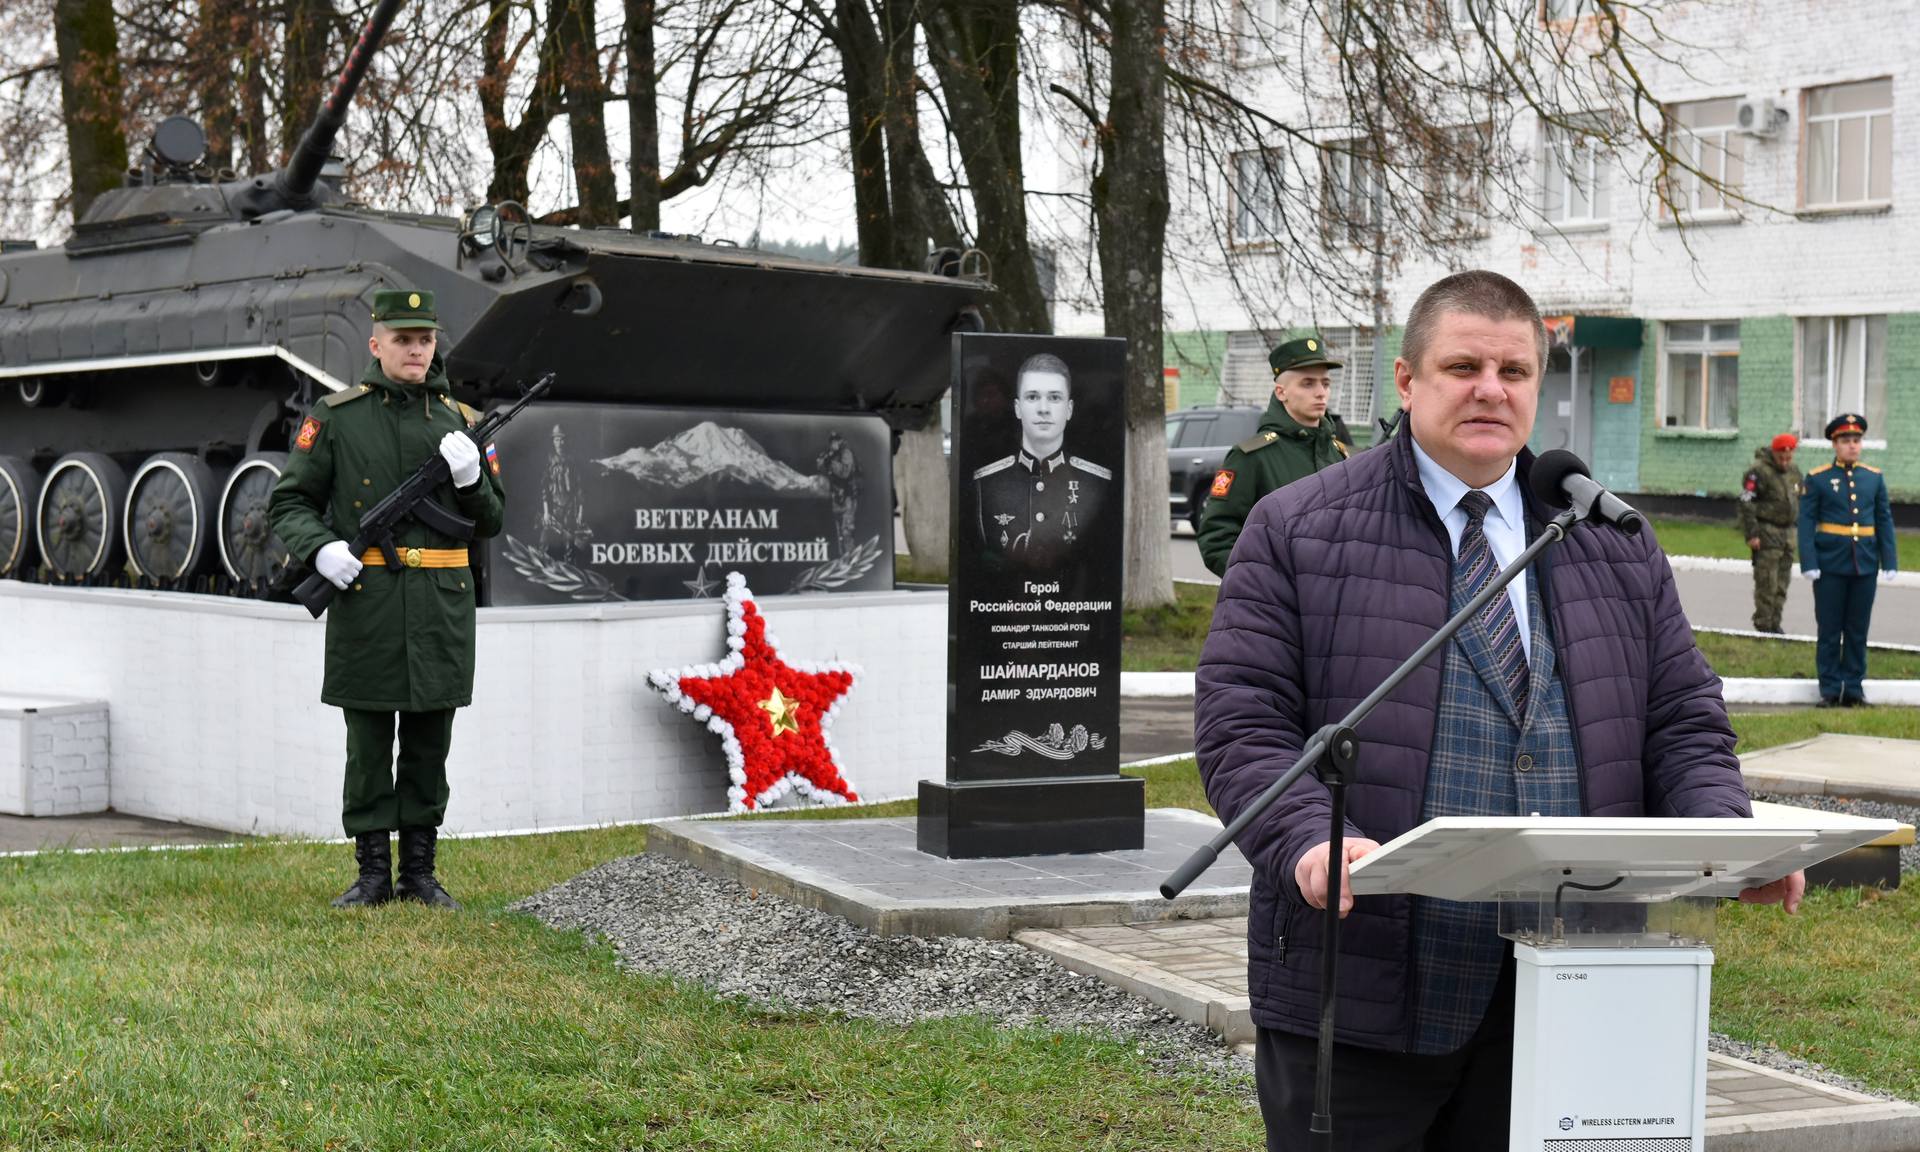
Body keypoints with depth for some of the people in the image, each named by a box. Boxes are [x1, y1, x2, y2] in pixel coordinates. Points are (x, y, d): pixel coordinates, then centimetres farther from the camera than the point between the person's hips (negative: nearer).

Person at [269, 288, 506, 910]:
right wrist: (320, 547, -14)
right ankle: (373, 873, 12)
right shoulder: (337, 417, 3)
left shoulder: (460, 421, 10)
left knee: (430, 743, 8)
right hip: (364, 602, -2)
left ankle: (419, 873, 16)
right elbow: (289, 501, 4)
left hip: (442, 604, 2)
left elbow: (491, 521, 12)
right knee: (367, 745, 4)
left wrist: (471, 478, -8)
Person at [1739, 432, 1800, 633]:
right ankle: (1763, 624, -5)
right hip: (1767, 532, -7)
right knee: (1767, 582, -10)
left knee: (1781, 584, 9)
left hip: (1787, 533, 7)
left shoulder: (1794, 472, 13)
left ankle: (1774, 623, 15)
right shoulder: (1759, 471, -11)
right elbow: (1746, 504, -14)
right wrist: (1751, 534, -17)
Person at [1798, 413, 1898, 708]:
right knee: (1829, 631, 3)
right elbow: (1806, 523, -3)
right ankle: (1830, 690, 9)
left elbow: (1885, 520, 10)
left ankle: (1853, 688, 14)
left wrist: (1889, 561, 3)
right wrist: (1809, 563, -11)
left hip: (1865, 566, 3)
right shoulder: (1816, 479, -1)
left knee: (1858, 631, 7)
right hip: (1830, 567, -3)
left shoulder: (1874, 478, 8)